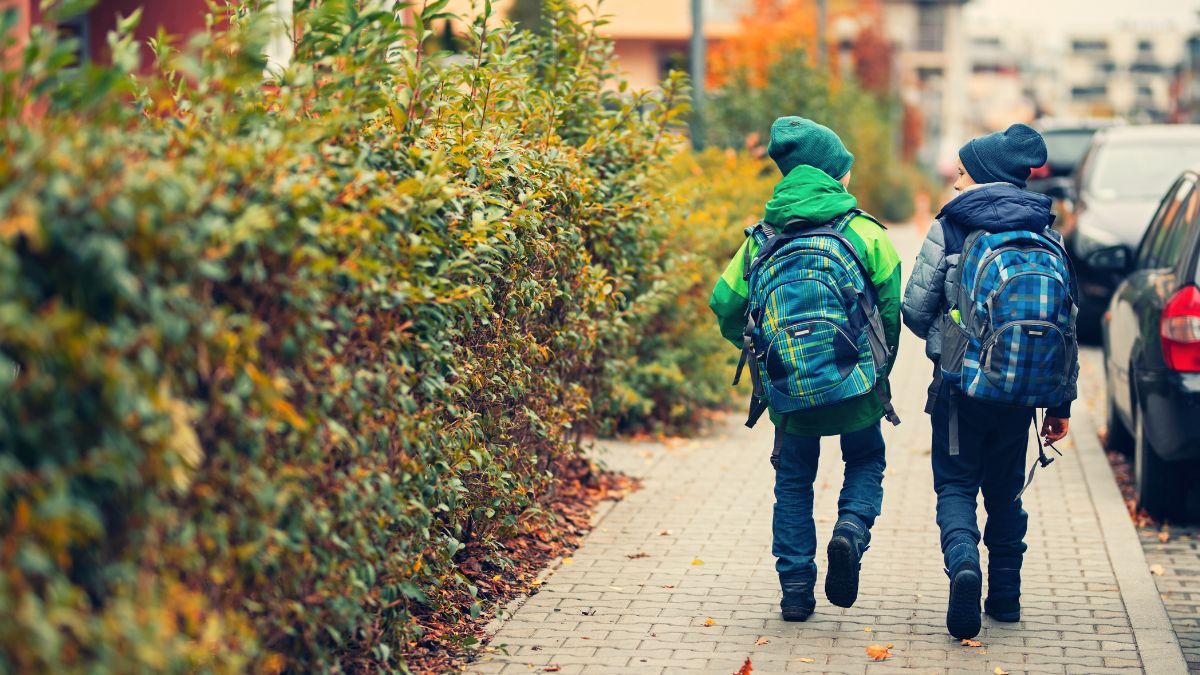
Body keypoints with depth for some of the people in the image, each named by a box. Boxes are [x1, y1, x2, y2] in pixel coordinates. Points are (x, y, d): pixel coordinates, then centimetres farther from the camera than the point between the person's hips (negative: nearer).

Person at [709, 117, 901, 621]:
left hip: (790, 390, 2)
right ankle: (852, 528, -7)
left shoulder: (763, 238, 1)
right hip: (855, 387, -2)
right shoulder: (865, 233, -6)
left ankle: (796, 588, 11)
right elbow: (890, 312, -5)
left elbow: (725, 305, -1)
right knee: (866, 461, 22)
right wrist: (880, 373, 11)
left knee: (793, 480, 17)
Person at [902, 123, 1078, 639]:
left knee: (956, 485, 4)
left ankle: (963, 563, -21)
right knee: (1005, 490, 17)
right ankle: (1005, 594, 19)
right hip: (1022, 389, 4)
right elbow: (1067, 325, 7)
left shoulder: (953, 228, -4)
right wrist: (1062, 404, 12)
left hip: (964, 383, -4)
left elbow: (915, 308, -5)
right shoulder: (1047, 236, 7)